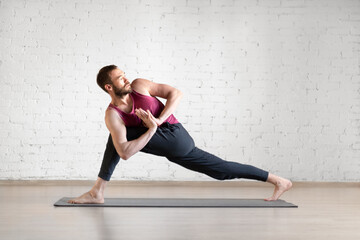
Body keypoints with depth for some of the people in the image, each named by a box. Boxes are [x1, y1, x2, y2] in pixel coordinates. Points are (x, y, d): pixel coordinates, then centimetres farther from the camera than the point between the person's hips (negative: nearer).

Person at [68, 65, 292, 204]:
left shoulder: (139, 85, -8)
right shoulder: (112, 115, -6)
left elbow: (176, 93, -6)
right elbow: (124, 153, -15)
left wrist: (159, 120, -20)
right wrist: (152, 129, -23)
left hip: (175, 136, -4)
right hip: (164, 144, 4)